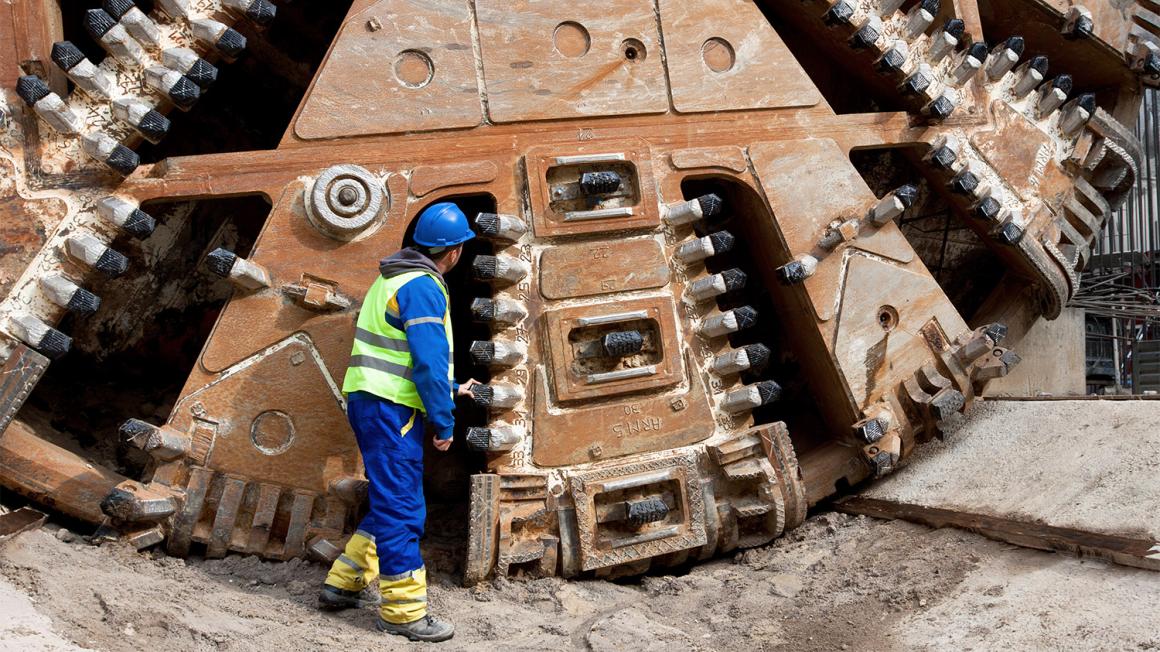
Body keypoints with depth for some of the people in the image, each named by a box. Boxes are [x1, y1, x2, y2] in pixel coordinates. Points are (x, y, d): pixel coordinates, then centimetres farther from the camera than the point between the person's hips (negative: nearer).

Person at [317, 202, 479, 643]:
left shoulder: (395, 279, 18)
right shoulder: (424, 288, -15)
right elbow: (429, 362, -20)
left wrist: (450, 387, 31)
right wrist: (444, 422, -13)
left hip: (371, 403, 10)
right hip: (390, 408, -10)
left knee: (393, 503, 18)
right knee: (401, 508, -4)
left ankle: (343, 585, 24)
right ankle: (404, 612, 2)